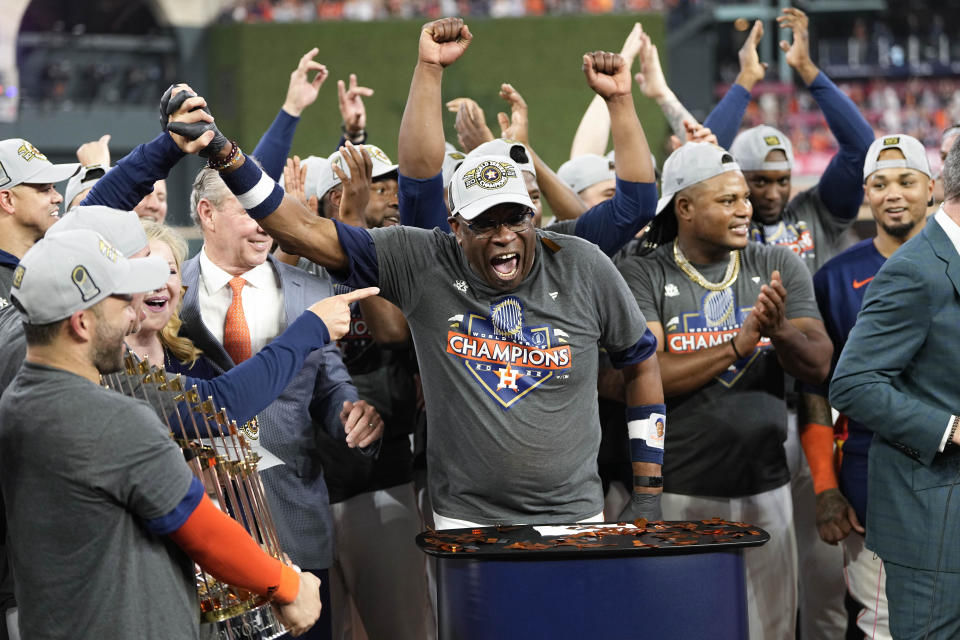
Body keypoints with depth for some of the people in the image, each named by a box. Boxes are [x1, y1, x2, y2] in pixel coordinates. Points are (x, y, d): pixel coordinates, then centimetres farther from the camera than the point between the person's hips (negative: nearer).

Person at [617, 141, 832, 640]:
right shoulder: (642, 276, -4)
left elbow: (817, 365, -1)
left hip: (765, 488, 3)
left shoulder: (778, 268, 6)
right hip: (679, 494, -3)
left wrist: (779, 331, -22)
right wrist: (740, 343, -19)